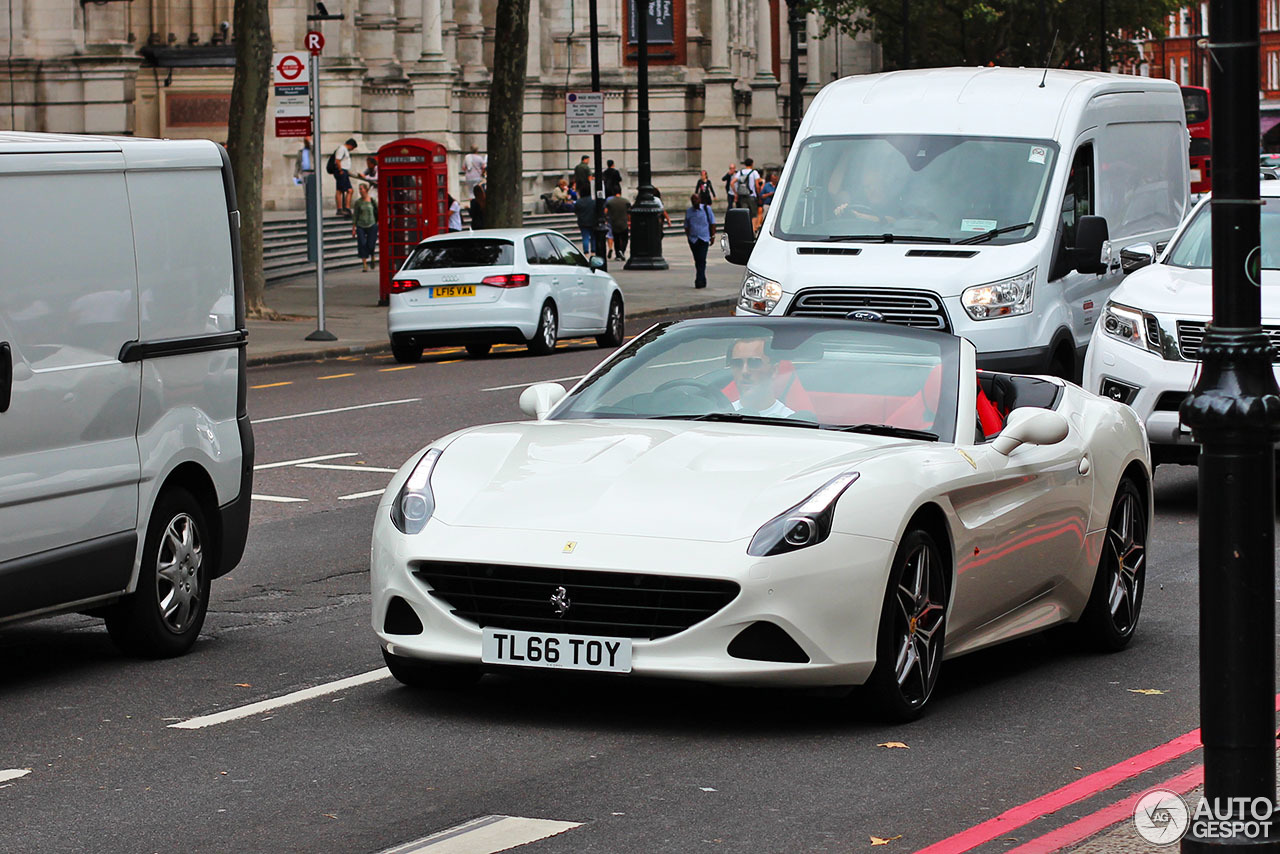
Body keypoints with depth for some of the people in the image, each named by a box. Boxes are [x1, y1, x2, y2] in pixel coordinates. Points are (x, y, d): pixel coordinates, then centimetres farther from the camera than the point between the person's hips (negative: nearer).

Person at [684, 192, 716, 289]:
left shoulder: (706, 209, 3)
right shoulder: (689, 212, 9)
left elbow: (712, 223, 7)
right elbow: (686, 226, 17)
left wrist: (713, 235, 2)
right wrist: (688, 236, 11)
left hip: (704, 238, -3)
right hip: (693, 239, 3)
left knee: (701, 260, -13)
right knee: (697, 261, 8)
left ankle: (699, 280, -17)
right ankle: (702, 281, 18)